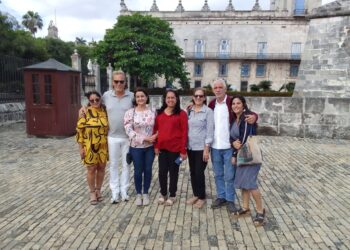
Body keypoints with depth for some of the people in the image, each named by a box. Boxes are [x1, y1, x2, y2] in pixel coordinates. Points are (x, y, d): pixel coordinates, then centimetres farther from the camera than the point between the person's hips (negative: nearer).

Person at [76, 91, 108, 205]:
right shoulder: (84, 111, -7)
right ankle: (92, 192, 24)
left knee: (101, 168, 12)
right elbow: (79, 130, -7)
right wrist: (81, 147, -10)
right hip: (89, 147, -3)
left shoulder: (104, 110, 2)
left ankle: (98, 190, 30)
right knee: (91, 169, 7)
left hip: (103, 146, 3)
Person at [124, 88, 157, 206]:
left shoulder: (152, 112, 1)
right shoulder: (130, 113, -6)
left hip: (150, 147, 2)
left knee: (148, 170, 10)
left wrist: (155, 141, -12)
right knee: (138, 171, 8)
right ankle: (138, 194, 27)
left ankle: (145, 193, 27)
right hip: (136, 147, -2)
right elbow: (129, 130, -13)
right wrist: (144, 138, -19)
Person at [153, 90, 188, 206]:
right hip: (162, 148, 4)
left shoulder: (181, 113, -5)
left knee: (173, 172, 9)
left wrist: (183, 150, -10)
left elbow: (184, 132, -7)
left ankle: (172, 195, 26)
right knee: (162, 172, 10)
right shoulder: (159, 113, 7)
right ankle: (163, 194, 30)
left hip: (175, 148, -3)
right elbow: (155, 130, 10)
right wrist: (156, 146, 4)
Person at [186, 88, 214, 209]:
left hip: (201, 147, -5)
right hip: (190, 147, 5)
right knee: (192, 172, 13)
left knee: (199, 172, 0)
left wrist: (206, 149, -14)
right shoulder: (189, 110, 5)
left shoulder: (208, 111, -9)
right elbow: (186, 128, 9)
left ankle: (202, 197, 19)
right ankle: (195, 194, 30)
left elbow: (210, 131, -11)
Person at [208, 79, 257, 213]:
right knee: (218, 174, 15)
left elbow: (247, 114, -8)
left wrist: (254, 116, -32)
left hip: (229, 146, -4)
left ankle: (230, 200, 22)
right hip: (215, 146, 4)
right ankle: (221, 197, 30)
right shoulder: (211, 104, 6)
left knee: (229, 175, 7)